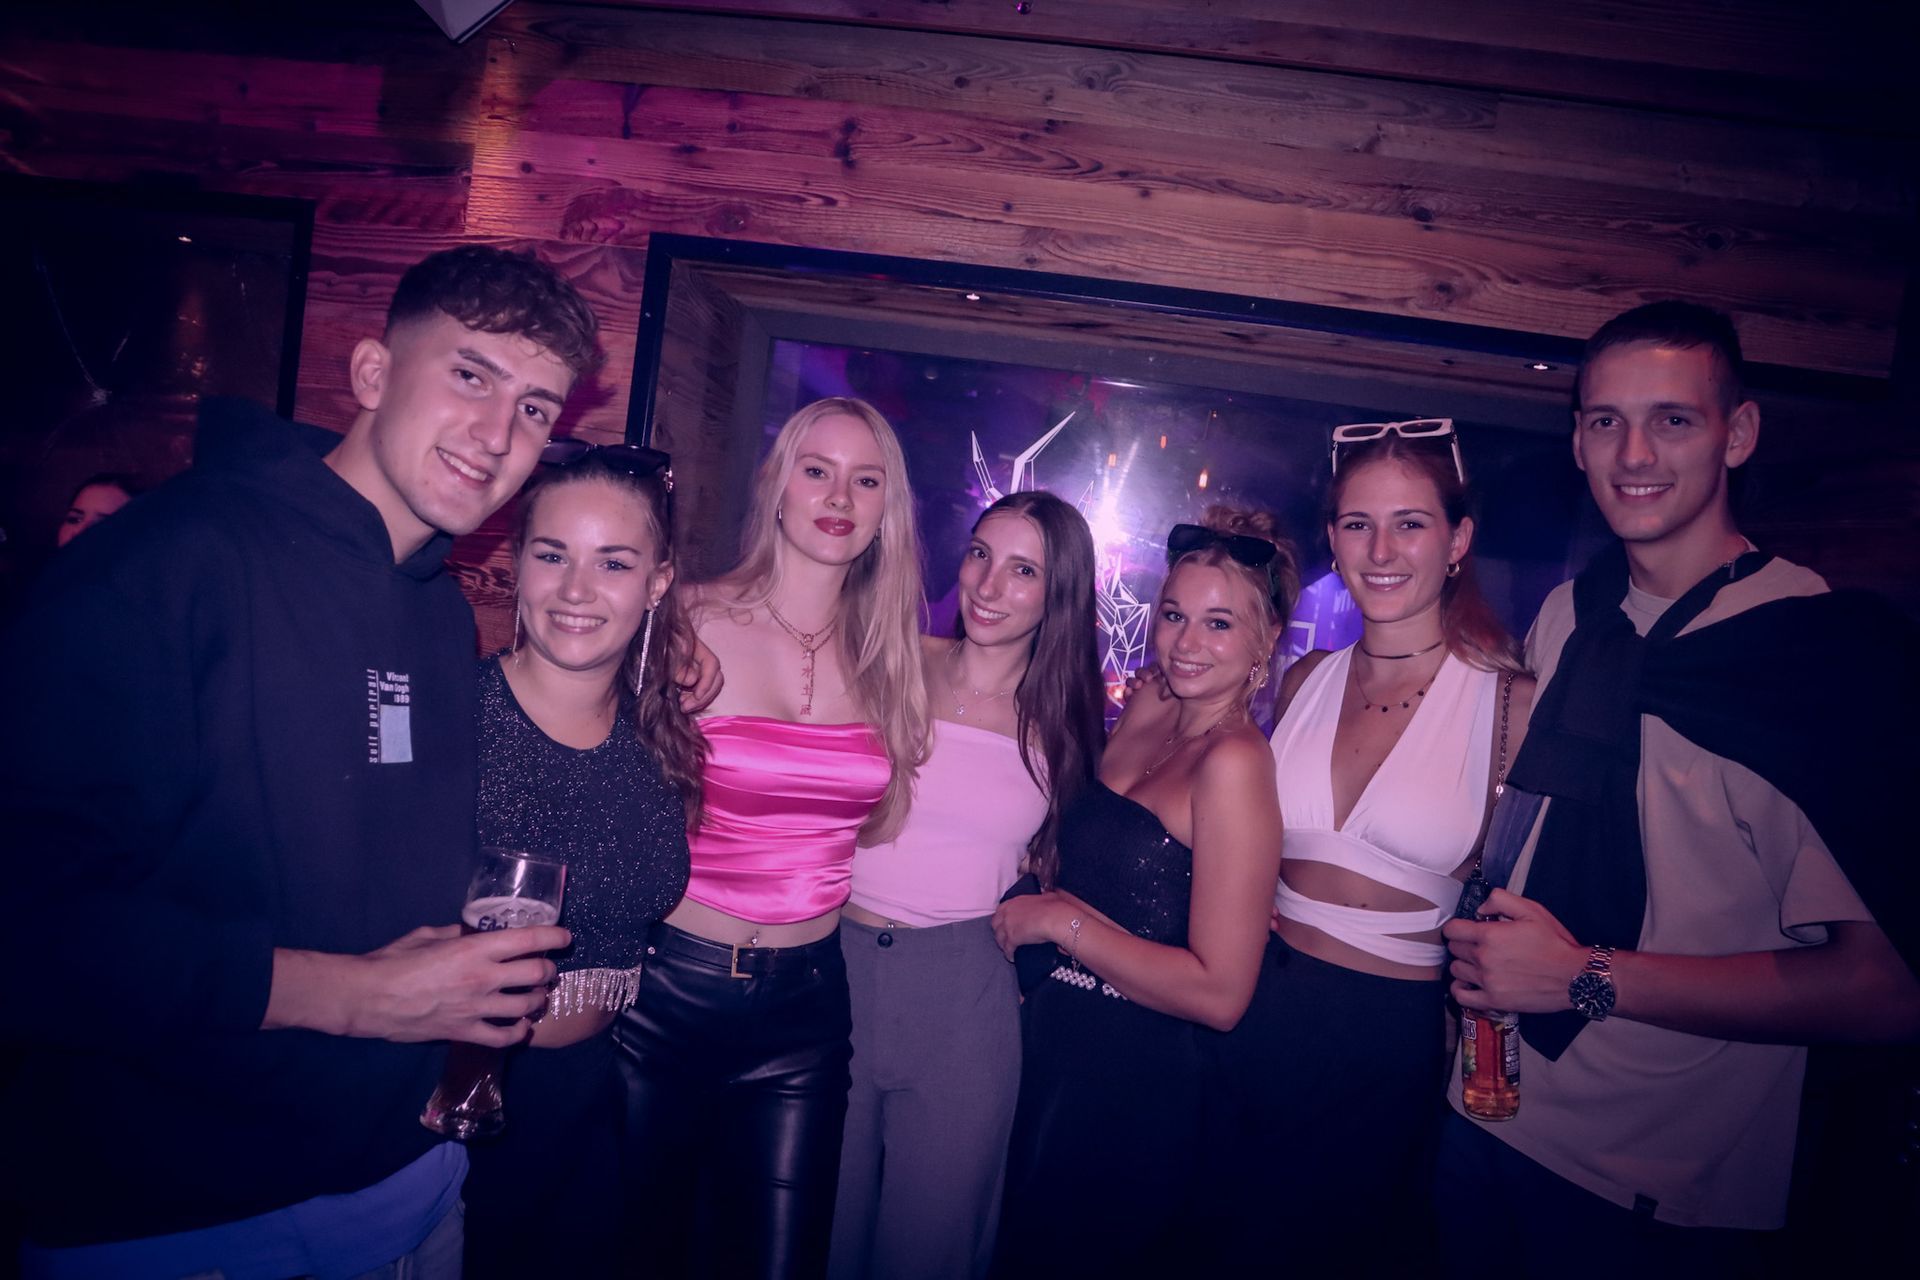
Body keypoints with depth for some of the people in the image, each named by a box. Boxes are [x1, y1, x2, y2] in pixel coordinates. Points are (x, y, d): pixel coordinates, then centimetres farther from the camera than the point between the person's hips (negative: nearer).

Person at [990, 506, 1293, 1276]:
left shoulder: (1235, 760, -19)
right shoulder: (1133, 734, 4)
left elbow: (1219, 994, -23)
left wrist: (1062, 921, -18)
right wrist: (1030, 900, -2)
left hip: (1133, 1086, -7)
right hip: (1054, 1054, 7)